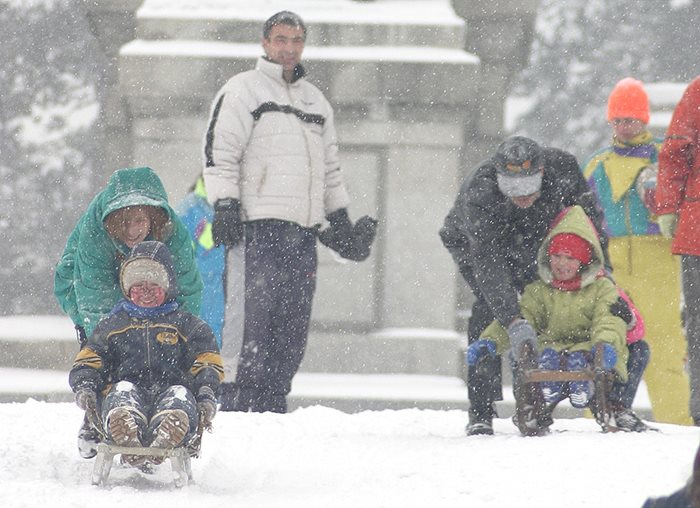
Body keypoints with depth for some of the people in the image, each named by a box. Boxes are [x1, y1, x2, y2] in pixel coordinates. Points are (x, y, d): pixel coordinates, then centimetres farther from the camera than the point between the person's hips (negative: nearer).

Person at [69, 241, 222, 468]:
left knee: (180, 395, -37)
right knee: (122, 390, -37)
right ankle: (129, 446, -67)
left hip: (168, 391, 0)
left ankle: (163, 443, -69)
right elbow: (87, 362, 20)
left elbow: (207, 365, 13)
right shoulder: (111, 326, 31)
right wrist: (84, 386, -5)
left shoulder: (188, 325, 26)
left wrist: (206, 393, -9)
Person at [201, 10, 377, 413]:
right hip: (258, 225, -6)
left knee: (294, 325, 2)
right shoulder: (243, 90, 4)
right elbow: (220, 152, -3)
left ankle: (273, 404, 5)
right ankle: (235, 404, -13)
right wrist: (224, 204, -13)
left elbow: (331, 166, 30)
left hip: (304, 229, 6)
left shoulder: (316, 100, 24)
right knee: (251, 314, -13)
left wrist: (342, 221, 24)